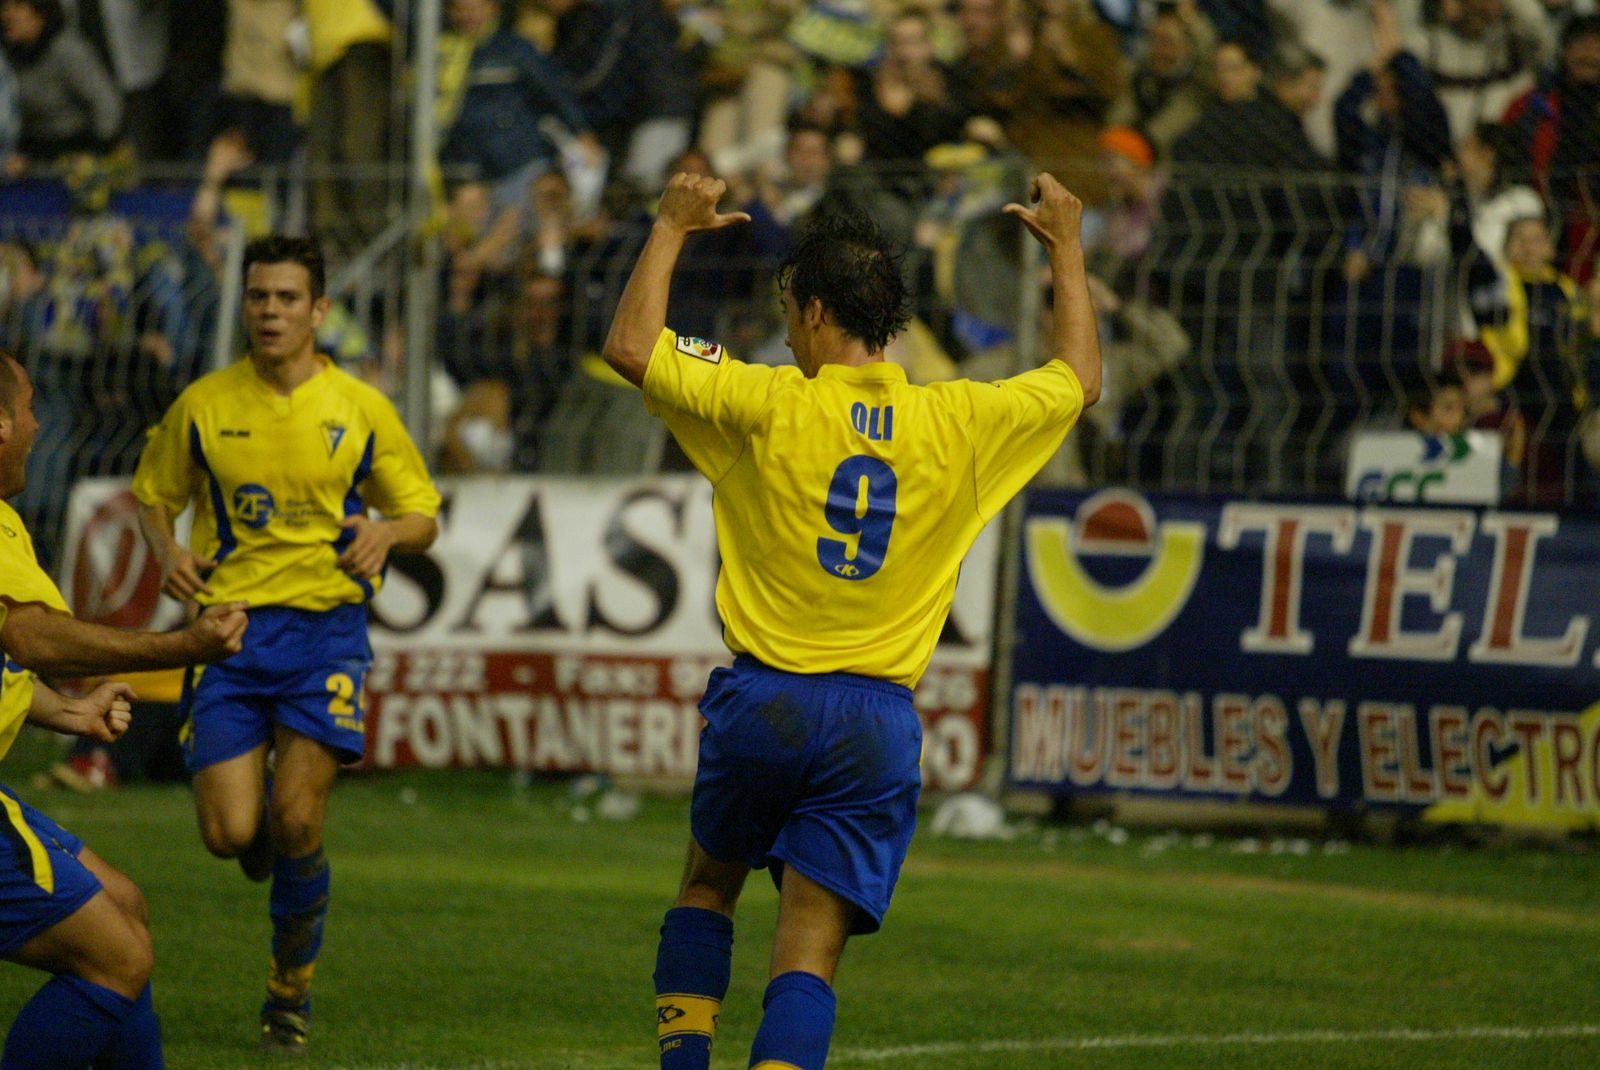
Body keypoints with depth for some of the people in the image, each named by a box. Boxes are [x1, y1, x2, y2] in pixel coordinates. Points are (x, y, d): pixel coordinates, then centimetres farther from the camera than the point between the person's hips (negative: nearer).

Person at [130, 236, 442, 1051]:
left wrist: (386, 532, -14)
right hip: (230, 626, 1)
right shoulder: (203, 405, 3)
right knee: (230, 833, -10)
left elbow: (422, 514, 9)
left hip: (326, 628, -1)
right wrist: (166, 549, -5)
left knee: (296, 824, -11)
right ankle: (263, 816, 30)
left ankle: (290, 986, 11)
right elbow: (152, 495, 16)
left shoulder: (360, 409, 2)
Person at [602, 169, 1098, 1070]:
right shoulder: (957, 422, -1)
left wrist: (672, 230, 13)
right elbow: (1080, 379, 18)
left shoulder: (771, 406, -8)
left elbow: (631, 346, 0)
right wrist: (1067, 251, 30)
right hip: (877, 721, 1)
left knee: (708, 885, 24)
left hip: (764, 698, -1)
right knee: (810, 952, -3)